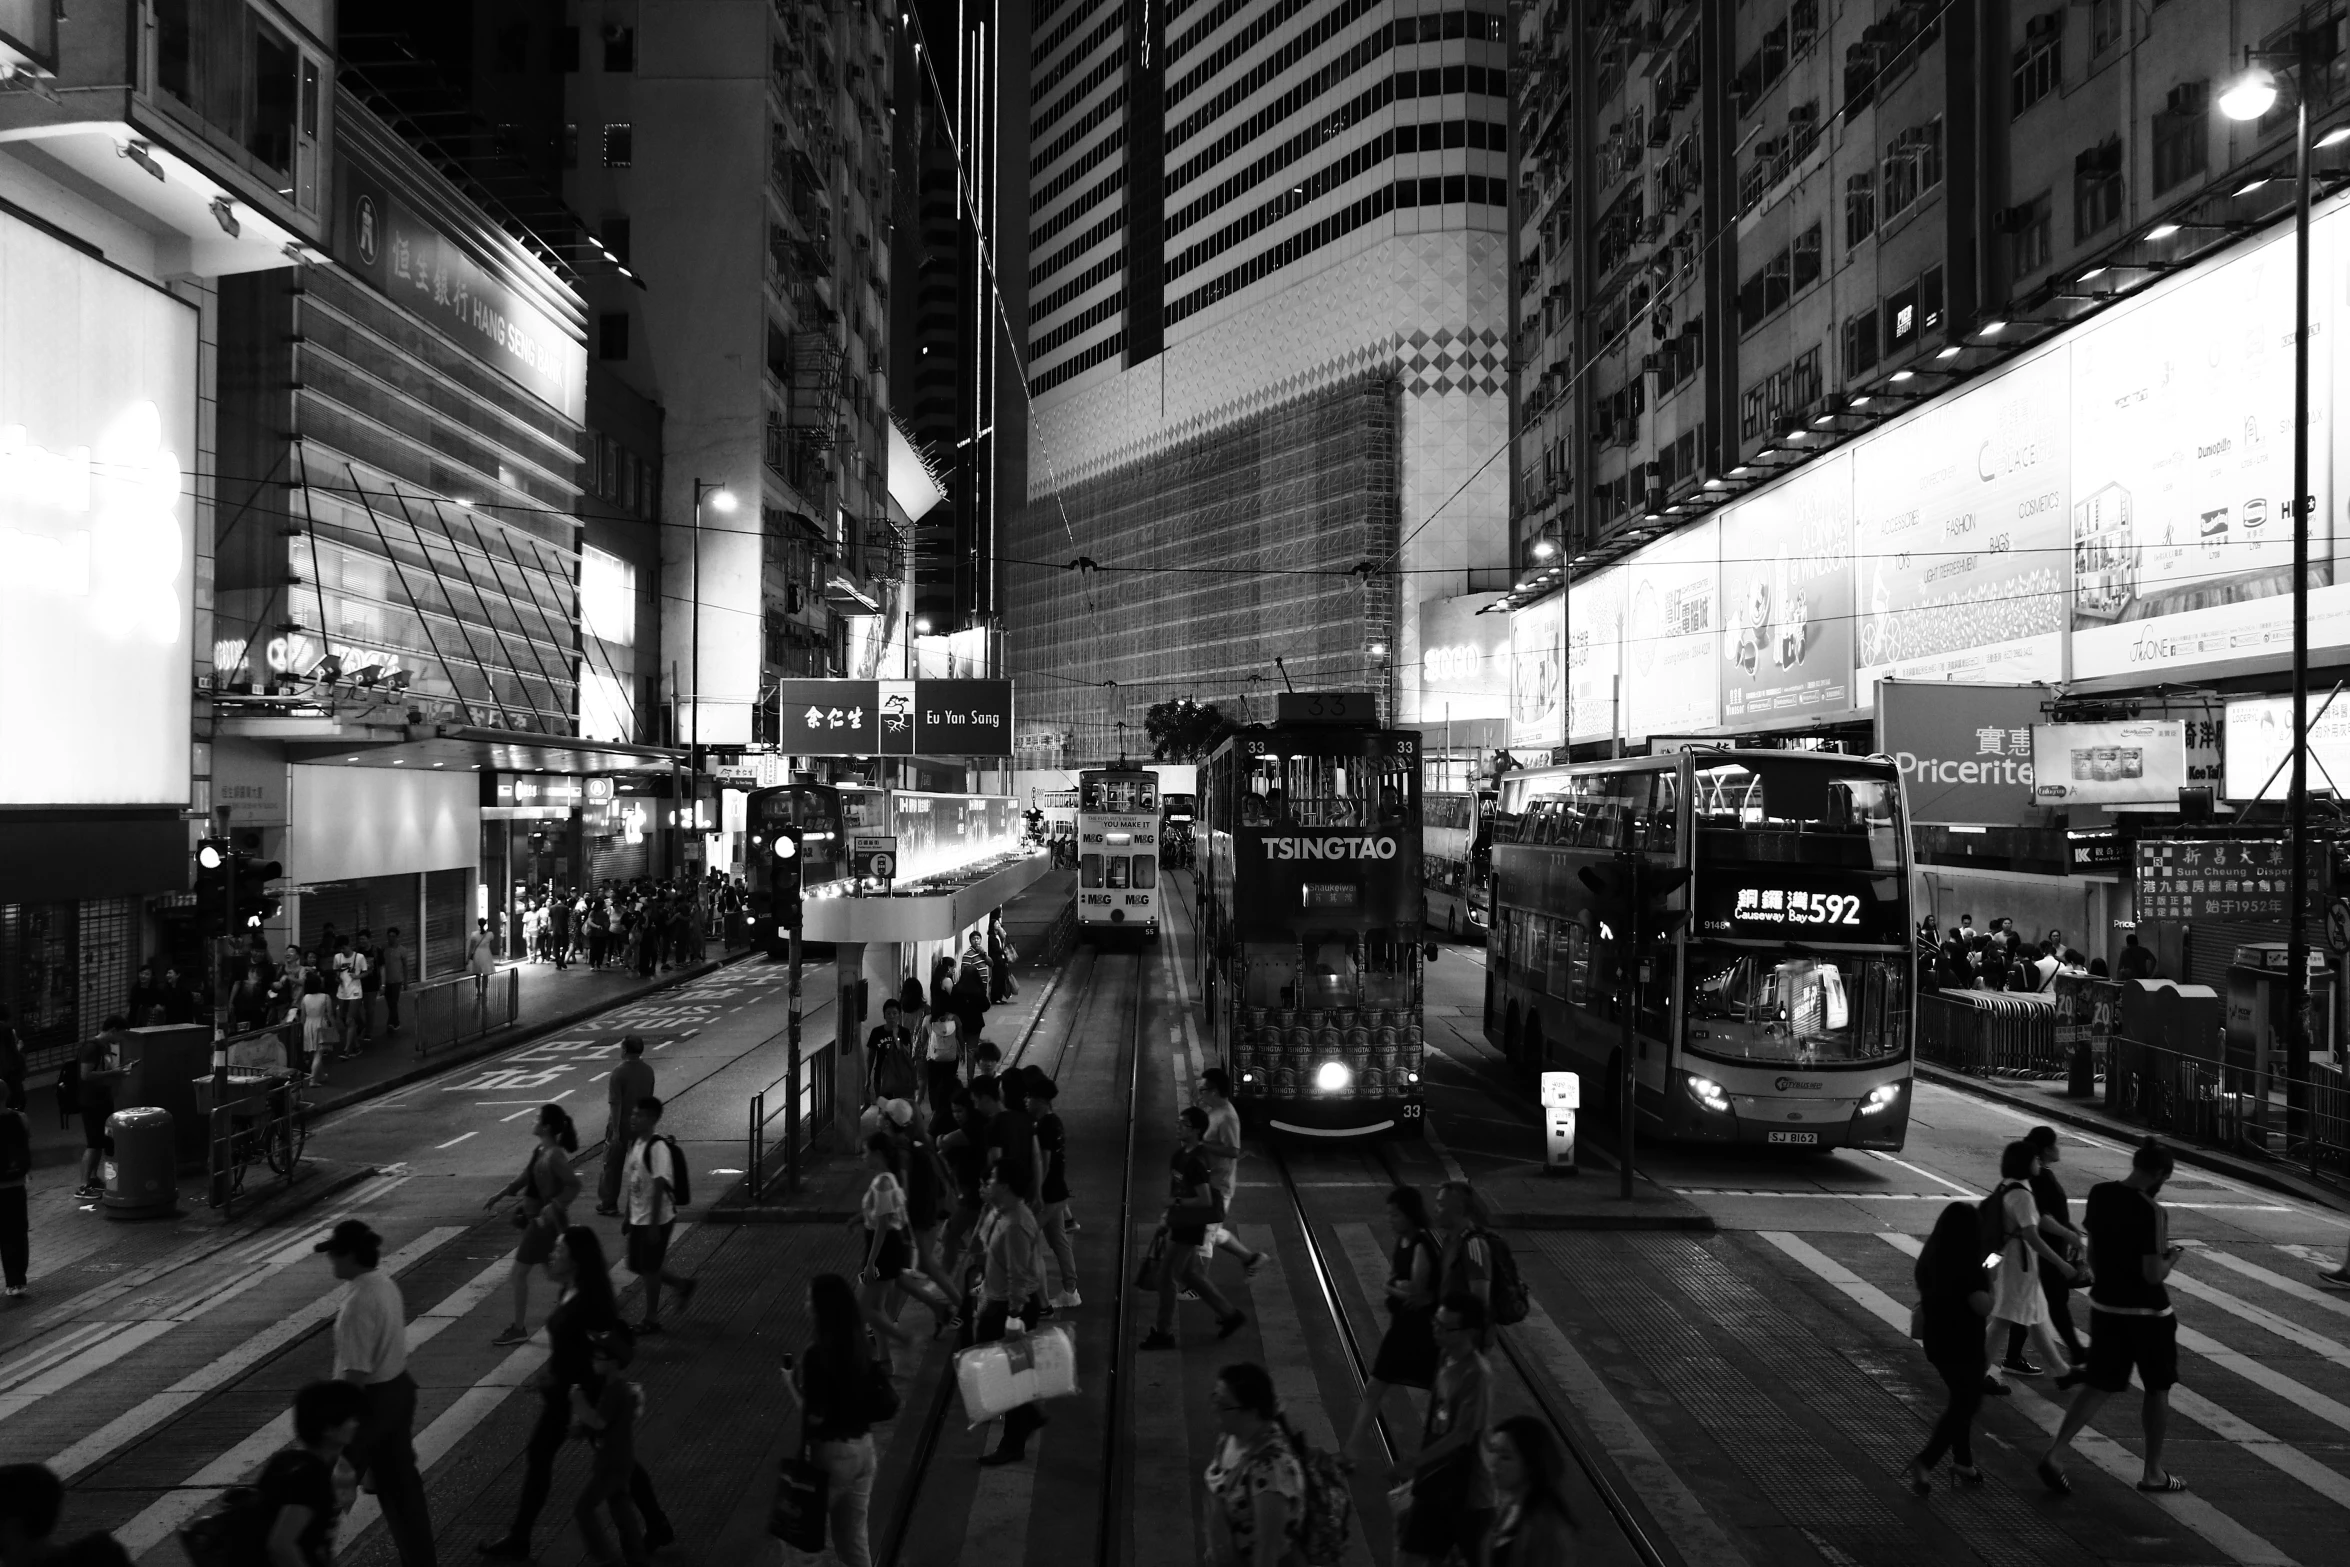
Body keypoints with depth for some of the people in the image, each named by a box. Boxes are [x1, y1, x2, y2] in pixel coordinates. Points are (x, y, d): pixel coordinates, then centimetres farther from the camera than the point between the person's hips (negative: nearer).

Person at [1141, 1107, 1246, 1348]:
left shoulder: (1196, 1162, -23)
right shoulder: (1180, 1153, 5)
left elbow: (1205, 1200, -26)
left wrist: (1177, 1202, -19)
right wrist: (1169, 1214, 14)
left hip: (1190, 1229, -9)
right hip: (1179, 1225, 9)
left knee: (1166, 1276, -1)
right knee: (1189, 1275, 17)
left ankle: (1164, 1333, 11)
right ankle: (1230, 1314, 28)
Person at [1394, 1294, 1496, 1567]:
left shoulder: (1476, 1374, -23)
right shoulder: (1446, 1360, 2)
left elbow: (1463, 1435, -24)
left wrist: (1414, 1463, -23)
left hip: (1468, 1488, -7)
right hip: (1436, 1483, 7)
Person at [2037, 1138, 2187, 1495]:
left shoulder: (2099, 1195, -1)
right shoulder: (2152, 1213, -21)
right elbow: (2153, 1274, -20)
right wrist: (2171, 1258, -2)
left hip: (2104, 1305, 5)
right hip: (2146, 1312, -5)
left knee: (2098, 1386, 10)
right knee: (2157, 1389, 15)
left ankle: (2054, 1453, -4)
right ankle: (2153, 1472, 27)